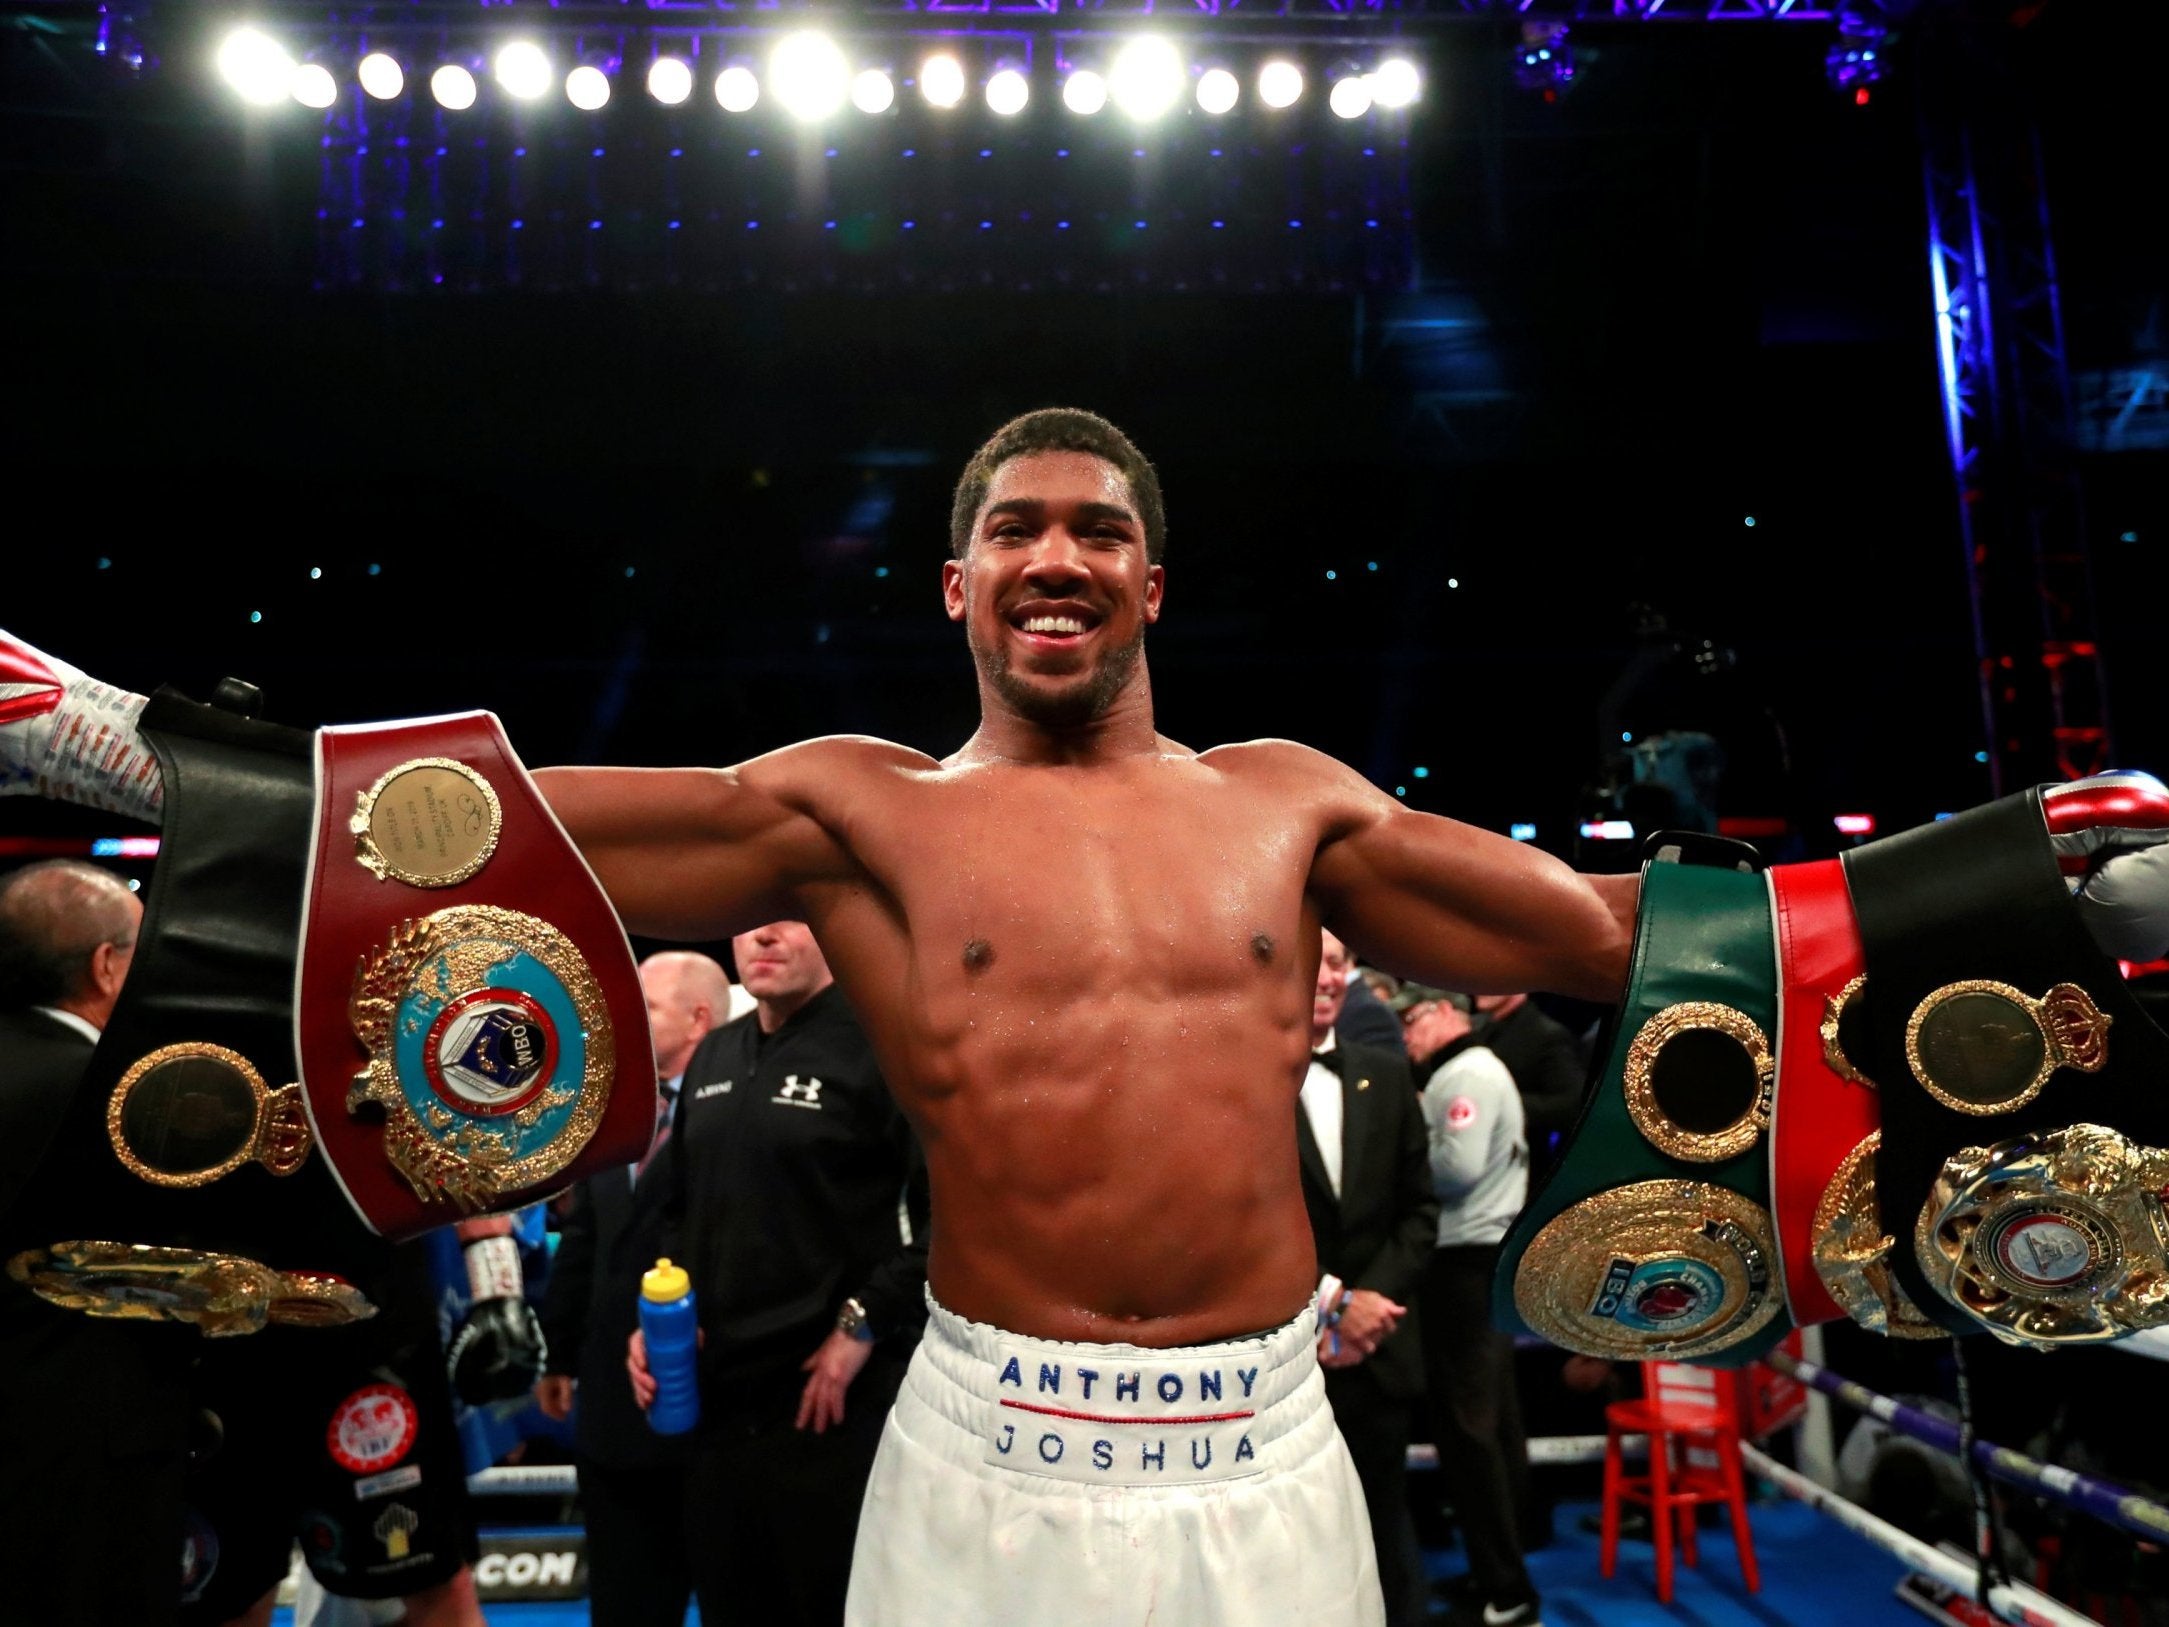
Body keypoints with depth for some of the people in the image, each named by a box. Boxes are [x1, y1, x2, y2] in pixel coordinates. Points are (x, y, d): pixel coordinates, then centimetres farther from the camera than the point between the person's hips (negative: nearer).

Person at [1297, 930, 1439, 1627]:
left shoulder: (1386, 1075, 7)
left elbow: (1419, 1211, 7)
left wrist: (1366, 1302, -6)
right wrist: (1328, 1303, -13)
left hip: (1377, 1352, 4)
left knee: (1387, 1538, 19)